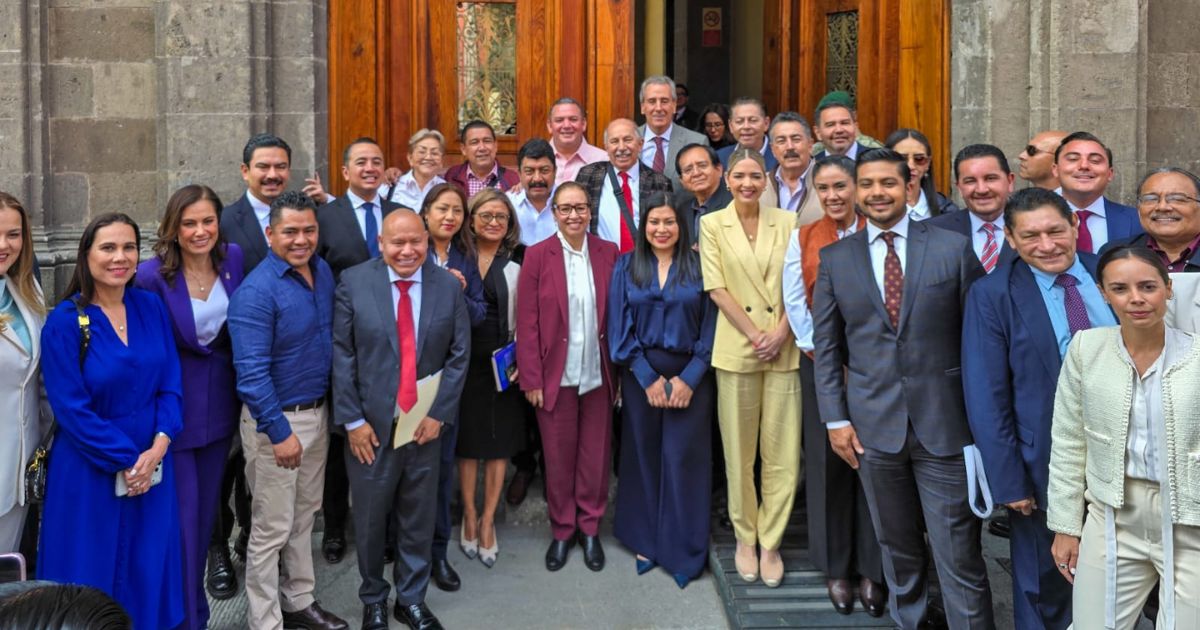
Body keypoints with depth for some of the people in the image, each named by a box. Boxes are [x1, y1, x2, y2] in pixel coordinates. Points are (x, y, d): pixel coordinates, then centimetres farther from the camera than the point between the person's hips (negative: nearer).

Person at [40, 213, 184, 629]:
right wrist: (123, 461, -15)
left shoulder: (151, 308, 2)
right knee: (92, 579, 8)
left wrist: (158, 447, -13)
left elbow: (171, 384, 2)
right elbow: (71, 409, -13)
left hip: (152, 466, 4)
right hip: (89, 474, -4)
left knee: (149, 573, 13)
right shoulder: (65, 322, -12)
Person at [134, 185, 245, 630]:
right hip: (172, 408, -4)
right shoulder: (152, 275, -17)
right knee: (181, 518, 2)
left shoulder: (234, 259, -4)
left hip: (220, 406, 5)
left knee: (206, 513, 17)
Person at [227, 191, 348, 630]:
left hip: (318, 413, 7)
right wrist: (280, 432, -24)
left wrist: (324, 409, 11)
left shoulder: (323, 272, 2)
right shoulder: (256, 291, -21)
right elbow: (251, 372, -24)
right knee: (272, 528, 3)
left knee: (305, 516, 20)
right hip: (276, 419, -7)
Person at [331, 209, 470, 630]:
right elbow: (341, 355, -6)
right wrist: (352, 420, -10)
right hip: (370, 425, -2)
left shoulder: (449, 285, -1)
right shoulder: (354, 282, -6)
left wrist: (439, 413, -4)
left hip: (425, 424, 2)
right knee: (370, 519, 11)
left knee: (419, 518, 13)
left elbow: (459, 354, 2)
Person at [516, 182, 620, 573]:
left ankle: (590, 529, 25)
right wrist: (531, 379, -8)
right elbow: (527, 322, -4)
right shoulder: (537, 256, -3)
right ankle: (562, 530, 24)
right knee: (558, 456, 9)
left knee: (595, 455, 9)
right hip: (555, 375, -1)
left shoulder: (609, 254, 2)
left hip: (598, 374, 1)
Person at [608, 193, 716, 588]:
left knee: (683, 459, -1)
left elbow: (709, 326, -1)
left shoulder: (698, 267, 2)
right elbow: (620, 327, 0)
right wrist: (648, 377, -8)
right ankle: (646, 542, 19)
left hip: (690, 375, -1)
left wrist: (689, 378, -10)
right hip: (640, 374, 1)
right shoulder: (627, 267, 5)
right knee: (643, 457, 6)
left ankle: (683, 551, 10)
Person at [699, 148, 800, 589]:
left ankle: (770, 542, 15)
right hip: (736, 349, -1)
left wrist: (781, 333, -10)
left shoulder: (787, 222, 7)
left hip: (783, 350, 2)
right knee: (739, 452, 6)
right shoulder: (712, 225, 2)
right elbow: (717, 288, -4)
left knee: (783, 454, 2)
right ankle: (745, 538, 22)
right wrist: (755, 336, -11)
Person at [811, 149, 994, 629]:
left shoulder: (953, 247, -1)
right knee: (897, 549, 14)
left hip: (944, 422, -2)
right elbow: (826, 346, 8)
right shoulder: (835, 258, 6)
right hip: (874, 426, 2)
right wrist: (835, 418, 1)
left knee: (959, 554, 0)